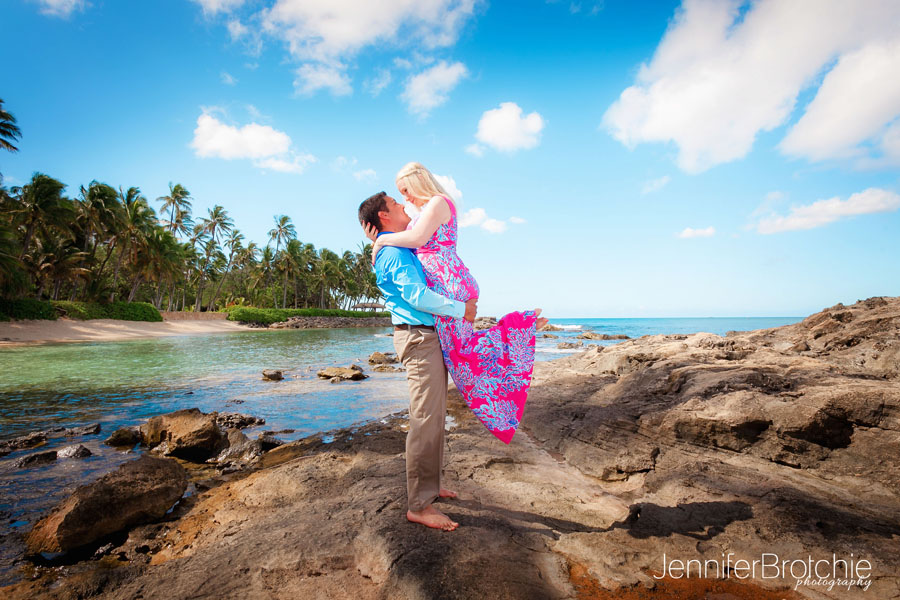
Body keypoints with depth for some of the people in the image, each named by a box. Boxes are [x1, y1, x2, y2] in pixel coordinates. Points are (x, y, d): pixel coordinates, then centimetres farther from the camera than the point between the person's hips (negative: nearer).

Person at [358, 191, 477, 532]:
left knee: (434, 416, 16)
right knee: (425, 420, -9)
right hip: (418, 337, -11)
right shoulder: (394, 252, -12)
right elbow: (416, 295, -22)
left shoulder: (402, 250, 20)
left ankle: (429, 486, 29)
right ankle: (418, 504, 0)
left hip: (430, 336, 11)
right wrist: (460, 309, -14)